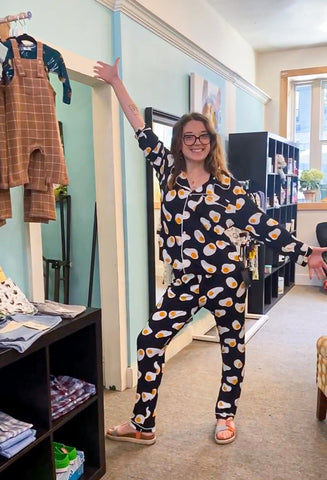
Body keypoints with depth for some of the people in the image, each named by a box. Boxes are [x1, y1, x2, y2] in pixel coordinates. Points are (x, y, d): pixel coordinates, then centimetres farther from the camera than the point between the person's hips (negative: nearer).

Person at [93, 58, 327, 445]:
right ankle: (142, 425, 14)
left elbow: (261, 223, -3)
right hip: (185, 281, 2)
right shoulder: (168, 172, 3)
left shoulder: (225, 184, -2)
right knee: (150, 340, -1)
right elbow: (141, 130, 5)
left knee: (232, 345, 10)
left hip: (225, 277, -2)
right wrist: (116, 82, 8)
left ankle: (225, 416, 34)